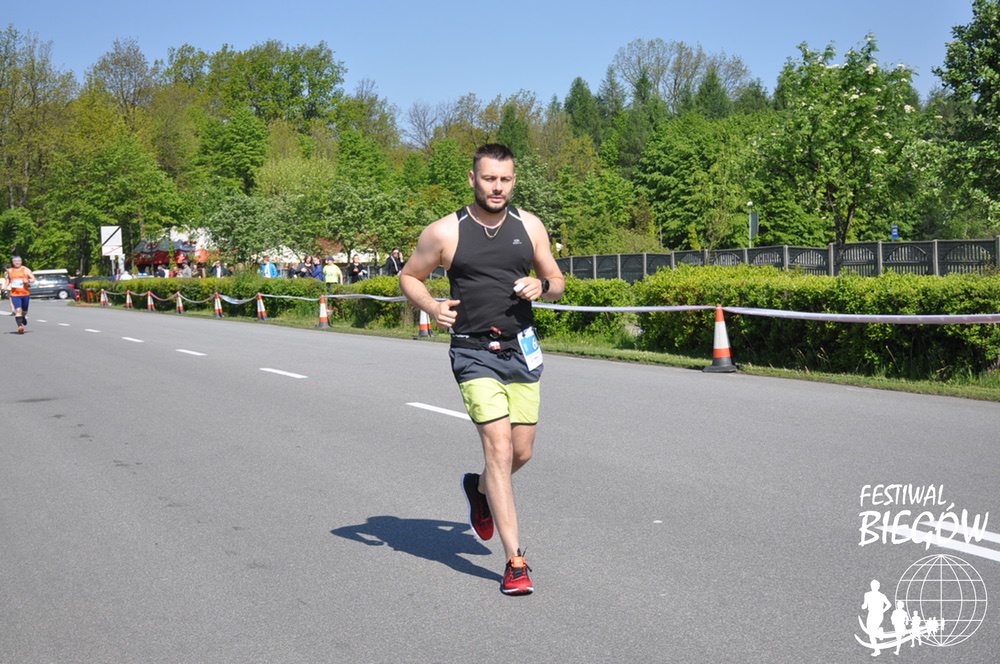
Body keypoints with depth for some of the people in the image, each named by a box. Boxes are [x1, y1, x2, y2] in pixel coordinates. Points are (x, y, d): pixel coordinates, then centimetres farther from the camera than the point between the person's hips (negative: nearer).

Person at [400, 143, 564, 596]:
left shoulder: (529, 226, 5)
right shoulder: (444, 232, -4)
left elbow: (557, 282, 14)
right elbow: (409, 276, 9)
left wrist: (541, 287, -10)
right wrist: (432, 307, -10)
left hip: (521, 350, 4)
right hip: (474, 354, -4)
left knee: (521, 453, 9)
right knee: (499, 451, -13)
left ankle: (479, 490, 44)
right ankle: (515, 562, -8)